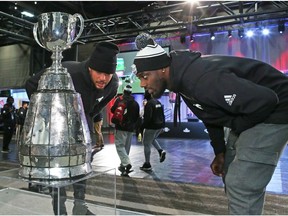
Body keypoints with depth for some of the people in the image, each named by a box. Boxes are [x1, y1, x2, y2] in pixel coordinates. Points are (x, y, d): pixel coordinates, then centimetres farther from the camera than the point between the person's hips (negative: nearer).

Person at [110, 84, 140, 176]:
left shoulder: (119, 99, -6)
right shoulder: (135, 103, 8)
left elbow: (112, 110, -4)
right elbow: (137, 116, 11)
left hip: (120, 127, -5)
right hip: (130, 128, 5)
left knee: (120, 145, -5)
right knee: (127, 147, 12)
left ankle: (127, 163, -20)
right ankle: (123, 164, 21)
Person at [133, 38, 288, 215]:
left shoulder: (200, 79, -34)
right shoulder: (181, 78, -1)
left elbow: (265, 100, -33)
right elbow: (211, 113, 11)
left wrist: (234, 126, -16)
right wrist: (219, 151, 10)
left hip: (272, 111, -9)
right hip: (251, 109, 10)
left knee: (242, 186, -12)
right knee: (232, 177, 18)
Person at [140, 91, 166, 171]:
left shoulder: (149, 104, -15)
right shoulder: (158, 102, 11)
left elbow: (147, 117, -22)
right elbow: (163, 115, 15)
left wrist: (142, 126, -15)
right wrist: (162, 125, 21)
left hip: (151, 127, -9)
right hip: (160, 126, 9)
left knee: (147, 144, 4)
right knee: (153, 139, 30)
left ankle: (147, 164, 9)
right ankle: (161, 151, 7)